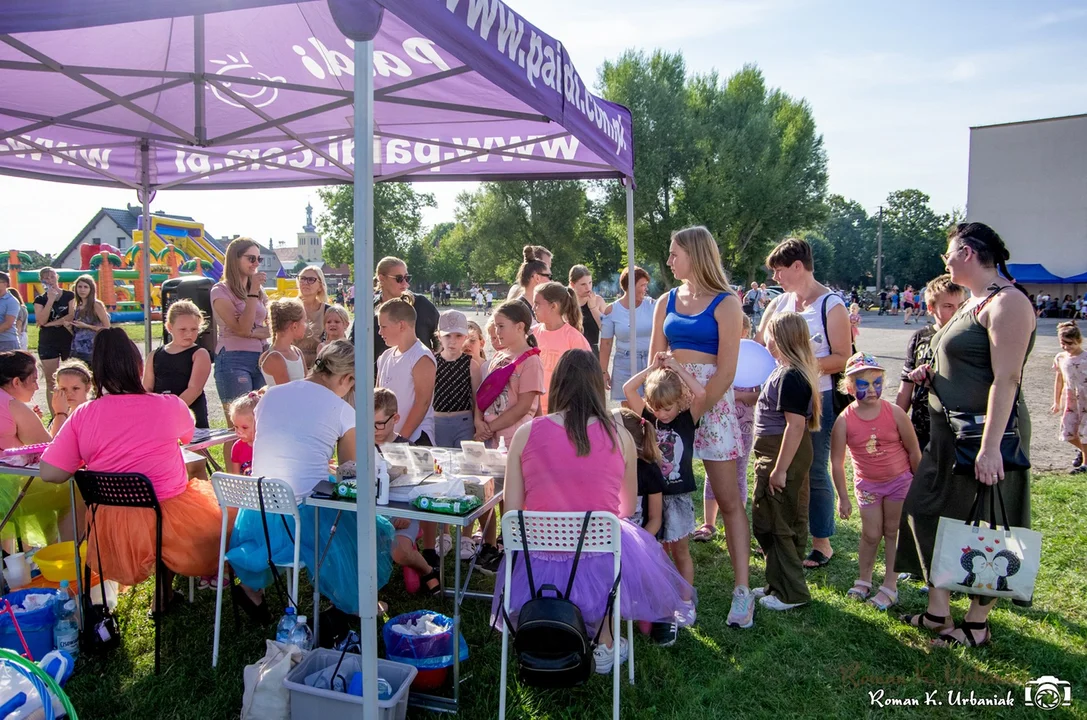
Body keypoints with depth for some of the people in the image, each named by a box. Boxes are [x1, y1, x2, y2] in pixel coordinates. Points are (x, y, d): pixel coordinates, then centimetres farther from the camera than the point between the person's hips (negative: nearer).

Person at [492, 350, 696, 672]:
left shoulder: (525, 434, -7)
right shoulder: (619, 436, -6)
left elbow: (511, 512, -5)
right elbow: (628, 508, 7)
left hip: (540, 567, 2)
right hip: (602, 566, -1)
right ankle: (605, 646, 37)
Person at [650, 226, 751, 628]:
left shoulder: (726, 303, -4)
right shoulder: (666, 302, 10)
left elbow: (726, 370, -9)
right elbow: (656, 361, 9)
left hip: (712, 401, -4)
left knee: (729, 499, 0)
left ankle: (742, 590, 6)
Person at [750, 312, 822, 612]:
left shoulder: (790, 377, -22)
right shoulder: (787, 371, 10)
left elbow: (796, 424, -26)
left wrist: (780, 469, -24)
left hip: (782, 455, -10)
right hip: (778, 455, 10)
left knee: (775, 524, 1)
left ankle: (791, 592, 13)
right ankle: (780, 584, 31)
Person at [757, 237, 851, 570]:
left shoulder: (831, 305, -9)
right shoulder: (779, 303, 9)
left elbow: (843, 358, -12)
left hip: (816, 399, -6)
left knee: (814, 472, 2)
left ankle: (822, 543, 17)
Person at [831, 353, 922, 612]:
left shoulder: (895, 413, -18)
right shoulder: (844, 421, -18)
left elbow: (913, 451, -5)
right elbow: (836, 462, -11)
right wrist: (842, 497, -7)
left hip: (899, 480, 0)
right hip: (867, 484, 0)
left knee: (893, 532, 8)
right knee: (871, 534, 6)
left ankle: (890, 585, 19)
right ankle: (863, 579, 27)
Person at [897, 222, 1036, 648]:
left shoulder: (1007, 302, -16)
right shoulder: (974, 301, 15)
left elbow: (1006, 380, -23)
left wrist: (990, 447, -27)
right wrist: (933, 373, 7)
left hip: (984, 433, -10)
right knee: (928, 513, 12)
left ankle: (977, 624, 18)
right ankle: (938, 612, 23)